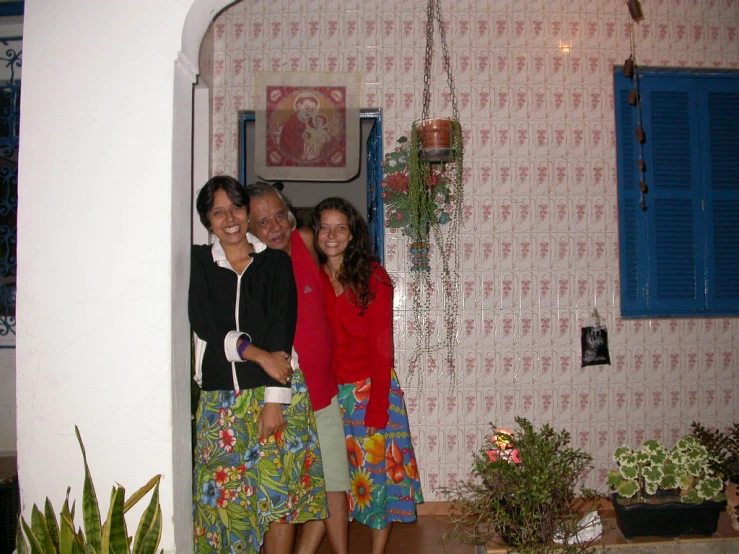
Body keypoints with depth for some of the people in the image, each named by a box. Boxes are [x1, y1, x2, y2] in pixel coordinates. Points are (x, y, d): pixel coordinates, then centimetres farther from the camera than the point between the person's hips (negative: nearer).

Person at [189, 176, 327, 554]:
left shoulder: (275, 261, 5)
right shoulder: (199, 262, 7)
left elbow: (283, 331, -4)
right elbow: (204, 324, -5)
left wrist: (275, 398, -12)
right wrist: (257, 354, -15)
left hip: (274, 393, 0)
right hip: (220, 396, 1)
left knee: (281, 494, 0)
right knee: (224, 496, 4)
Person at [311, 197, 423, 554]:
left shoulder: (372, 277, -5)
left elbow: (382, 344, -8)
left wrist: (376, 405, -14)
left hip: (370, 387, -2)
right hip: (328, 391, 2)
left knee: (379, 470, 2)